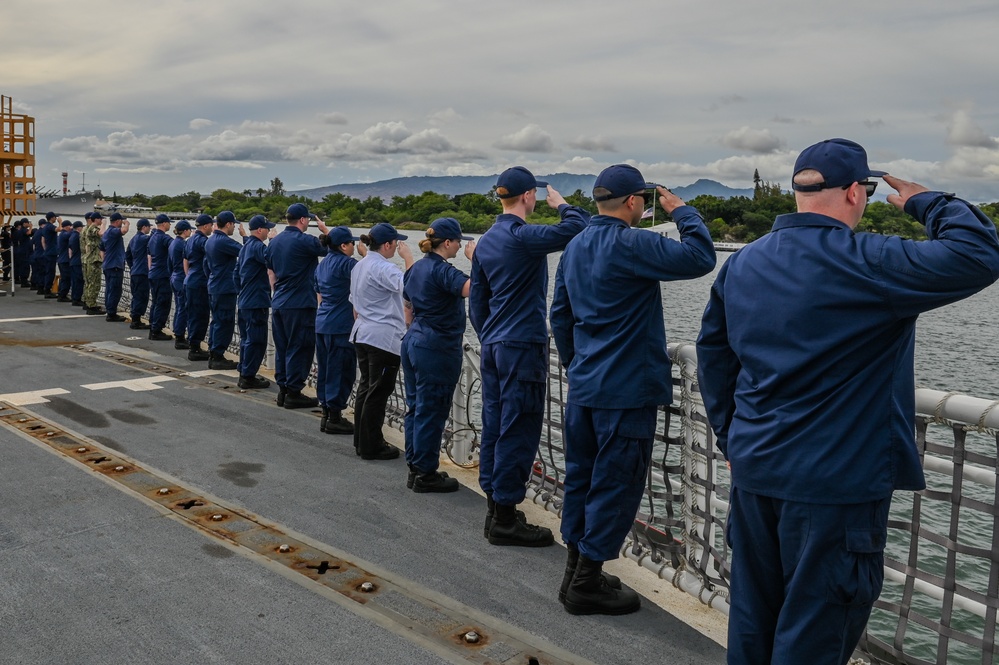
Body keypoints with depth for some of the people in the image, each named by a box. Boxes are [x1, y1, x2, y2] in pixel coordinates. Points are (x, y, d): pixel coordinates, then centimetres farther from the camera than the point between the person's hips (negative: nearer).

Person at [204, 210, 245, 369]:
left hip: (214, 287, 10)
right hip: (225, 289, -10)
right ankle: (217, 357, -1)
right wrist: (244, 235, -8)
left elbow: (206, 264, 20)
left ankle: (213, 355, 20)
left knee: (217, 321, 16)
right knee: (225, 323, -4)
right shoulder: (224, 241, -19)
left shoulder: (210, 241, 12)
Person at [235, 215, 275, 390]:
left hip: (244, 301, 10)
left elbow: (237, 273, 22)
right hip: (256, 302, -10)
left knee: (247, 338, 16)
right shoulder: (258, 247, -14)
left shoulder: (245, 247, 16)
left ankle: (244, 373, 23)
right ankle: (248, 377, -1)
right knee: (256, 340, -4)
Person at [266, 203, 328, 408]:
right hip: (299, 305, -8)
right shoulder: (305, 241, -14)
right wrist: (325, 230, 8)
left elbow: (271, 272, 16)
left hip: (278, 304, 8)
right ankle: (293, 393, 1)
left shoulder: (275, 241, 10)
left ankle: (282, 390, 18)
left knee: (282, 348, 13)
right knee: (299, 349, -1)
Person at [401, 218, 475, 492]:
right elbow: (473, 289, -32)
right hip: (437, 348, -9)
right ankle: (425, 474, 7)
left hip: (413, 342, 9)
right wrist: (474, 259, -20)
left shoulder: (416, 268, 12)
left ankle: (415, 469, 22)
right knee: (431, 411, -1)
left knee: (416, 407, 14)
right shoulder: (442, 270, -17)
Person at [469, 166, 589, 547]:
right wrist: (561, 204, -2)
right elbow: (577, 228, -22)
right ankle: (505, 520, 2)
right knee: (518, 431, -3)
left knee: (494, 426, 12)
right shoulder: (523, 237, -15)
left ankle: (495, 509, 21)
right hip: (523, 346, -9)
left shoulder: (486, 241, 12)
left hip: (493, 346, 9)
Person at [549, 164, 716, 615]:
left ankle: (576, 573, 25)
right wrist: (681, 211, -5)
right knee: (615, 485, 1)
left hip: (583, 387, 9)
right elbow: (700, 257, -21)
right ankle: (587, 585, 9)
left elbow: (560, 314, 16)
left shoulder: (576, 247, 11)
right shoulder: (631, 245, -16)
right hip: (626, 390, -8)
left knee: (582, 478, 15)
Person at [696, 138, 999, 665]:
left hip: (753, 471, 7)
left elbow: (712, 355, 11)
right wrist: (925, 201, -2)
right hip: (835, 483, -7)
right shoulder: (864, 264, -17)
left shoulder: (742, 264, 5)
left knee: (751, 620, 19)